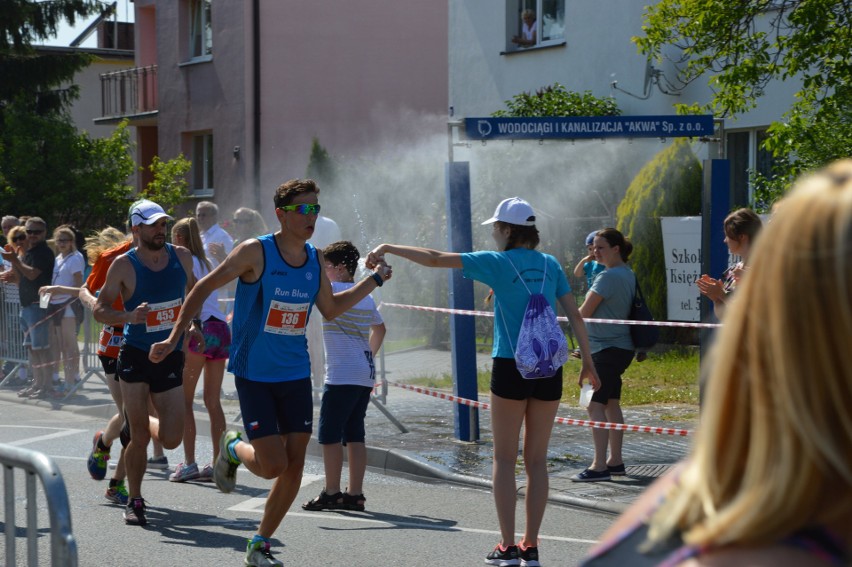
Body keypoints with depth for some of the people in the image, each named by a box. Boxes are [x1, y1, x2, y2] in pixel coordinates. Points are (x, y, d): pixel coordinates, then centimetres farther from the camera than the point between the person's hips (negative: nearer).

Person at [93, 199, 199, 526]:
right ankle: (134, 502, 15)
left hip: (171, 357, 3)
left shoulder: (181, 256, 1)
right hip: (135, 356, -3)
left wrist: (193, 323, 10)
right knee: (139, 437, -3)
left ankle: (139, 426, 32)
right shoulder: (124, 265, -8)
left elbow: (193, 290, 21)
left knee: (171, 439, -3)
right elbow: (99, 310, -5)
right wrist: (129, 316, -22)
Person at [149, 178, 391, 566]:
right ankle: (232, 449, 23)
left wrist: (374, 281, 13)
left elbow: (330, 309, 19)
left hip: (296, 375, 5)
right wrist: (174, 338, -8)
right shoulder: (255, 252, -13)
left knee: (294, 467, 3)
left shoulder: (315, 258, 4)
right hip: (255, 375, -5)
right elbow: (204, 287, -6)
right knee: (273, 465, -12)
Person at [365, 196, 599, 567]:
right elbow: (575, 316, 8)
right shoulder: (550, 265, 8)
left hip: (511, 368, -4)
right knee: (537, 460, 9)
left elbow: (436, 259, -6)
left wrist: (388, 248, 2)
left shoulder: (498, 263, -4)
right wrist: (587, 362, 15)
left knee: (505, 459, 5)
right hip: (549, 369, 4)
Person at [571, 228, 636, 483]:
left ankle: (599, 466, -15)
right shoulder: (628, 274, 13)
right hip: (621, 347, 10)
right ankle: (615, 461, 19)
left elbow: (584, 313, -14)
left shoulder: (608, 276, -16)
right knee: (611, 404, 14)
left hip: (606, 350, -10)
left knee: (595, 405, -12)